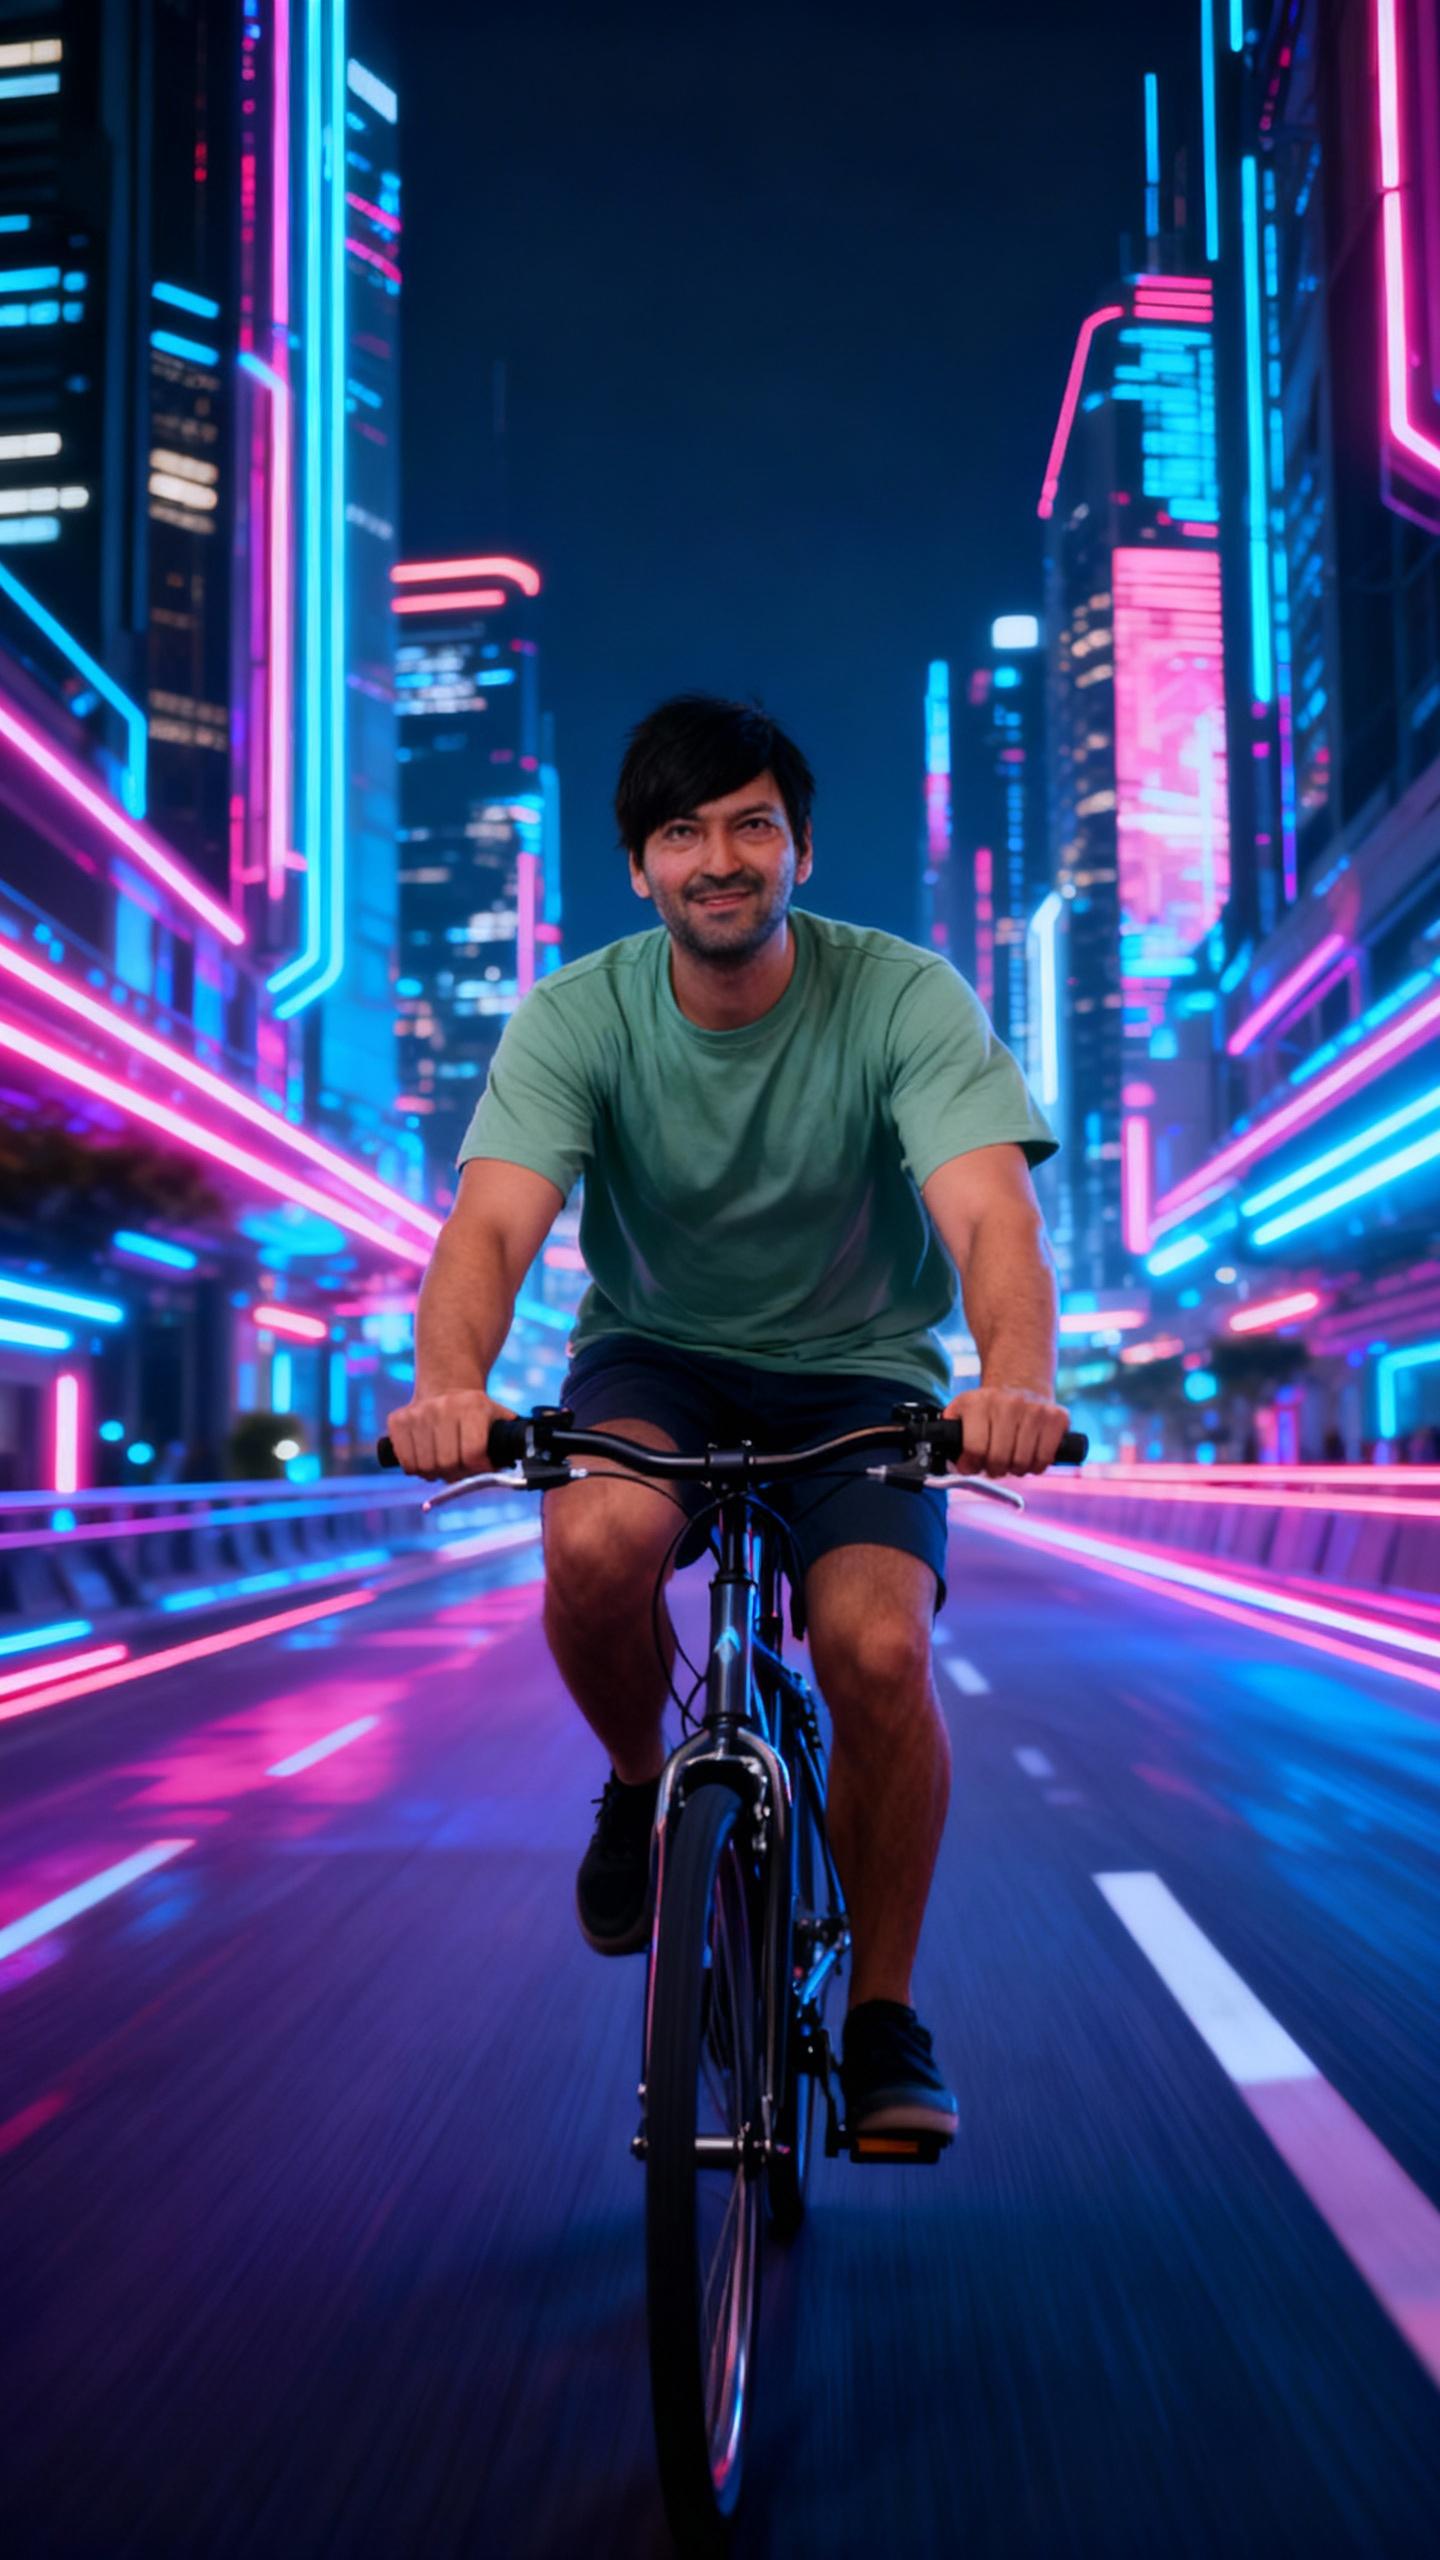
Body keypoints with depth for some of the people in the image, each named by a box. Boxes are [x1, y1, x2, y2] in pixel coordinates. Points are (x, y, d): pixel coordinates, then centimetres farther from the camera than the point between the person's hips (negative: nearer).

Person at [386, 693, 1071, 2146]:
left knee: (878, 1646, -25)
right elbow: (493, 1220, -26)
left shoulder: (906, 999, -16)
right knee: (597, 1541, -32)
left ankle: (885, 2015, -1)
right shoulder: (575, 1017, -13)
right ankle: (640, 1786, 2)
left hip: (858, 1373, 0)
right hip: (654, 1358, 1)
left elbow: (990, 1212, -29)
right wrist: (450, 1380, -48)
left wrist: (1015, 1374, -51)